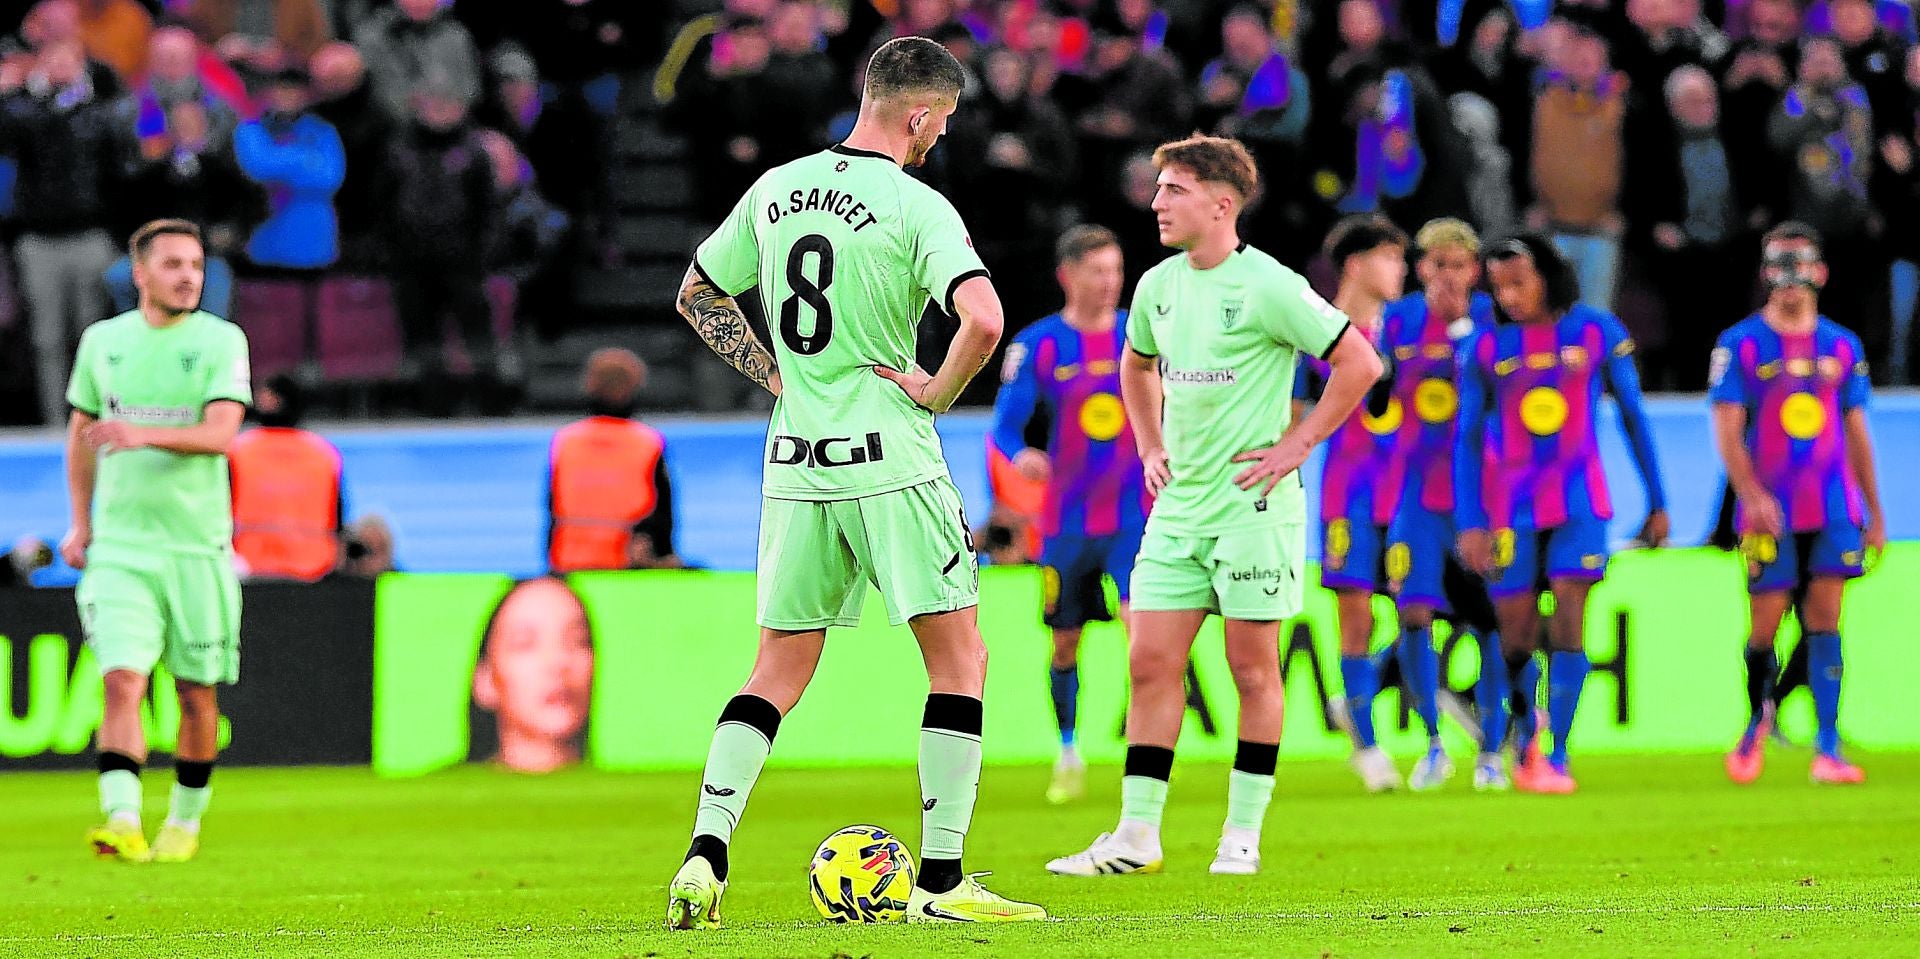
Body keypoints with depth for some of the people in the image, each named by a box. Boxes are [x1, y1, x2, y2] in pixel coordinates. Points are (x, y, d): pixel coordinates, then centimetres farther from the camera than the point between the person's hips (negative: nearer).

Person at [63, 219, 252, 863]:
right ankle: (122, 822, -25)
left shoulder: (222, 341, -2)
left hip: (198, 544, -1)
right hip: (119, 545, 1)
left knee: (196, 691, 7)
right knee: (122, 681, -16)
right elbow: (81, 430, 20)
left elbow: (220, 433, -16)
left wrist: (144, 434, -31)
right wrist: (81, 523, 16)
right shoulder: (102, 341, 7)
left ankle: (185, 822, 25)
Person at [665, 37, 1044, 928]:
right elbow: (983, 320, -26)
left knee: (780, 669, 13)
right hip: (889, 458, -6)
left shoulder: (775, 189, 7)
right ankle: (940, 880, -1)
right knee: (958, 657, 4)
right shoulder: (917, 207, -12)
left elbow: (697, 296, 19)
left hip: (794, 462, 6)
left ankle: (706, 852, -3)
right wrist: (938, 392, -9)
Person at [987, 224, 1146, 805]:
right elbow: (1004, 425, -3)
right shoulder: (1037, 345, -2)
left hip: (1134, 513, -1)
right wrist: (1019, 456, -23)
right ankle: (1068, 756, 27)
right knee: (1065, 643, 9)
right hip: (1066, 517, 1)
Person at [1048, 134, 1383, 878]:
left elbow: (1359, 363, -9)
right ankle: (1136, 834, 3)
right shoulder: (1158, 285, 9)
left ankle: (1243, 833, 8)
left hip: (1252, 502, -6)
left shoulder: (1267, 287, -11)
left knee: (1252, 667, 1)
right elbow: (1136, 367, 29)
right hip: (1178, 504, 6)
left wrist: (1296, 446, -10)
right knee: (1151, 662, 1)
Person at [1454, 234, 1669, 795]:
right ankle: (1526, 738, 27)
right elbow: (1467, 439, 2)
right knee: (1517, 632, 2)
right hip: (1510, 506, 1)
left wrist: (1657, 501, 7)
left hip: (1579, 498, -1)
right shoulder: (1487, 347, -1)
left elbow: (1633, 416, 6)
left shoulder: (1597, 330, -2)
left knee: (1568, 622, -13)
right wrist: (1469, 523, -6)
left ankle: (1557, 754, -11)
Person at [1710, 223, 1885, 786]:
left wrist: (1874, 513, 14)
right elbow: (1727, 434, -6)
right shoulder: (1741, 345, -1)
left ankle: (1827, 748, -4)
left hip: (1834, 507, 2)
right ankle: (1757, 719, 26)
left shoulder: (1842, 347, 11)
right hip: (1769, 510, -2)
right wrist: (1753, 494, -20)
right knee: (1765, 625, 0)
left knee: (1824, 622, -4)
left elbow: (1856, 434, 15)